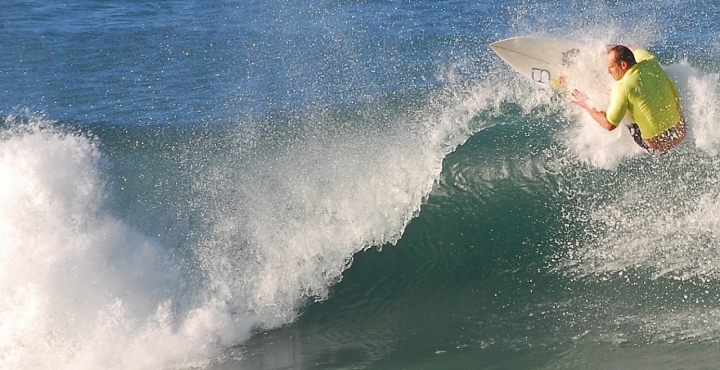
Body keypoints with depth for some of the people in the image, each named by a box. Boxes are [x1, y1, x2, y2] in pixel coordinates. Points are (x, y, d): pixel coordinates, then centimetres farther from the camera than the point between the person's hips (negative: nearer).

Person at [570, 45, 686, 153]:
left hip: (658, 144, -5)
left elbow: (609, 125, -16)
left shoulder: (622, 87, -21)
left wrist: (587, 106, -4)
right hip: (680, 130, 5)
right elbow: (636, 51, 22)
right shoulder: (651, 62, -4)